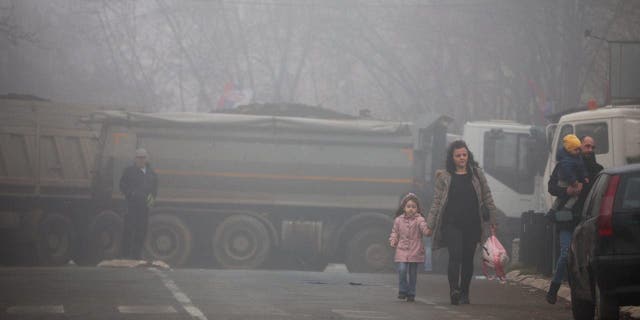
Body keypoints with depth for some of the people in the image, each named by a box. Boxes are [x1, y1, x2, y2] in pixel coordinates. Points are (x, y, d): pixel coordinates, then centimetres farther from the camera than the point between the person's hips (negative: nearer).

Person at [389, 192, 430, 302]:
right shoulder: (399, 220, 7)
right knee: (402, 270, -14)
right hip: (402, 250, 1)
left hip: (415, 251, -1)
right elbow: (395, 232, 18)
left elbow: (423, 226, -22)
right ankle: (403, 291, 1)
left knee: (413, 273, 4)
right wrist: (393, 240, 1)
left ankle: (411, 293, 17)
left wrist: (427, 230, -44)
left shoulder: (419, 219, -3)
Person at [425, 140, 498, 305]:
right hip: (452, 224, -2)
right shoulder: (444, 177, 4)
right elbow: (436, 202, 5)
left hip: (472, 224, 2)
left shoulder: (477, 174, 9)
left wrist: (492, 219, 10)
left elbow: (487, 198, 14)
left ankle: (464, 294, 15)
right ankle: (454, 290, -28)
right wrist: (430, 225, 2)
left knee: (468, 259, 6)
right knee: (455, 255, -18)